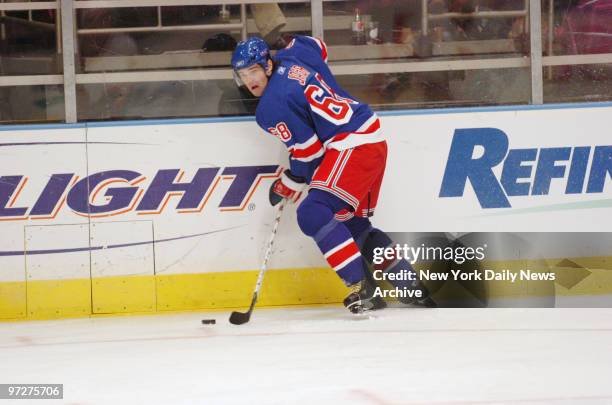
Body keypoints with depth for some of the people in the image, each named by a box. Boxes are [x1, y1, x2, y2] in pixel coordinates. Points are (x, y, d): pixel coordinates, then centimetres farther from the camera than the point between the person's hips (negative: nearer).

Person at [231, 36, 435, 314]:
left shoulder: (271, 106, -14)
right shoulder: (290, 57, 9)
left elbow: (308, 152, -12)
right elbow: (318, 46, 33)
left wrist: (288, 186, 3)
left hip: (352, 146, -11)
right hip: (373, 136, 11)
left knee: (313, 214, -19)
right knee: (353, 224, 18)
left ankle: (363, 290, -22)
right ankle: (412, 288, 22)